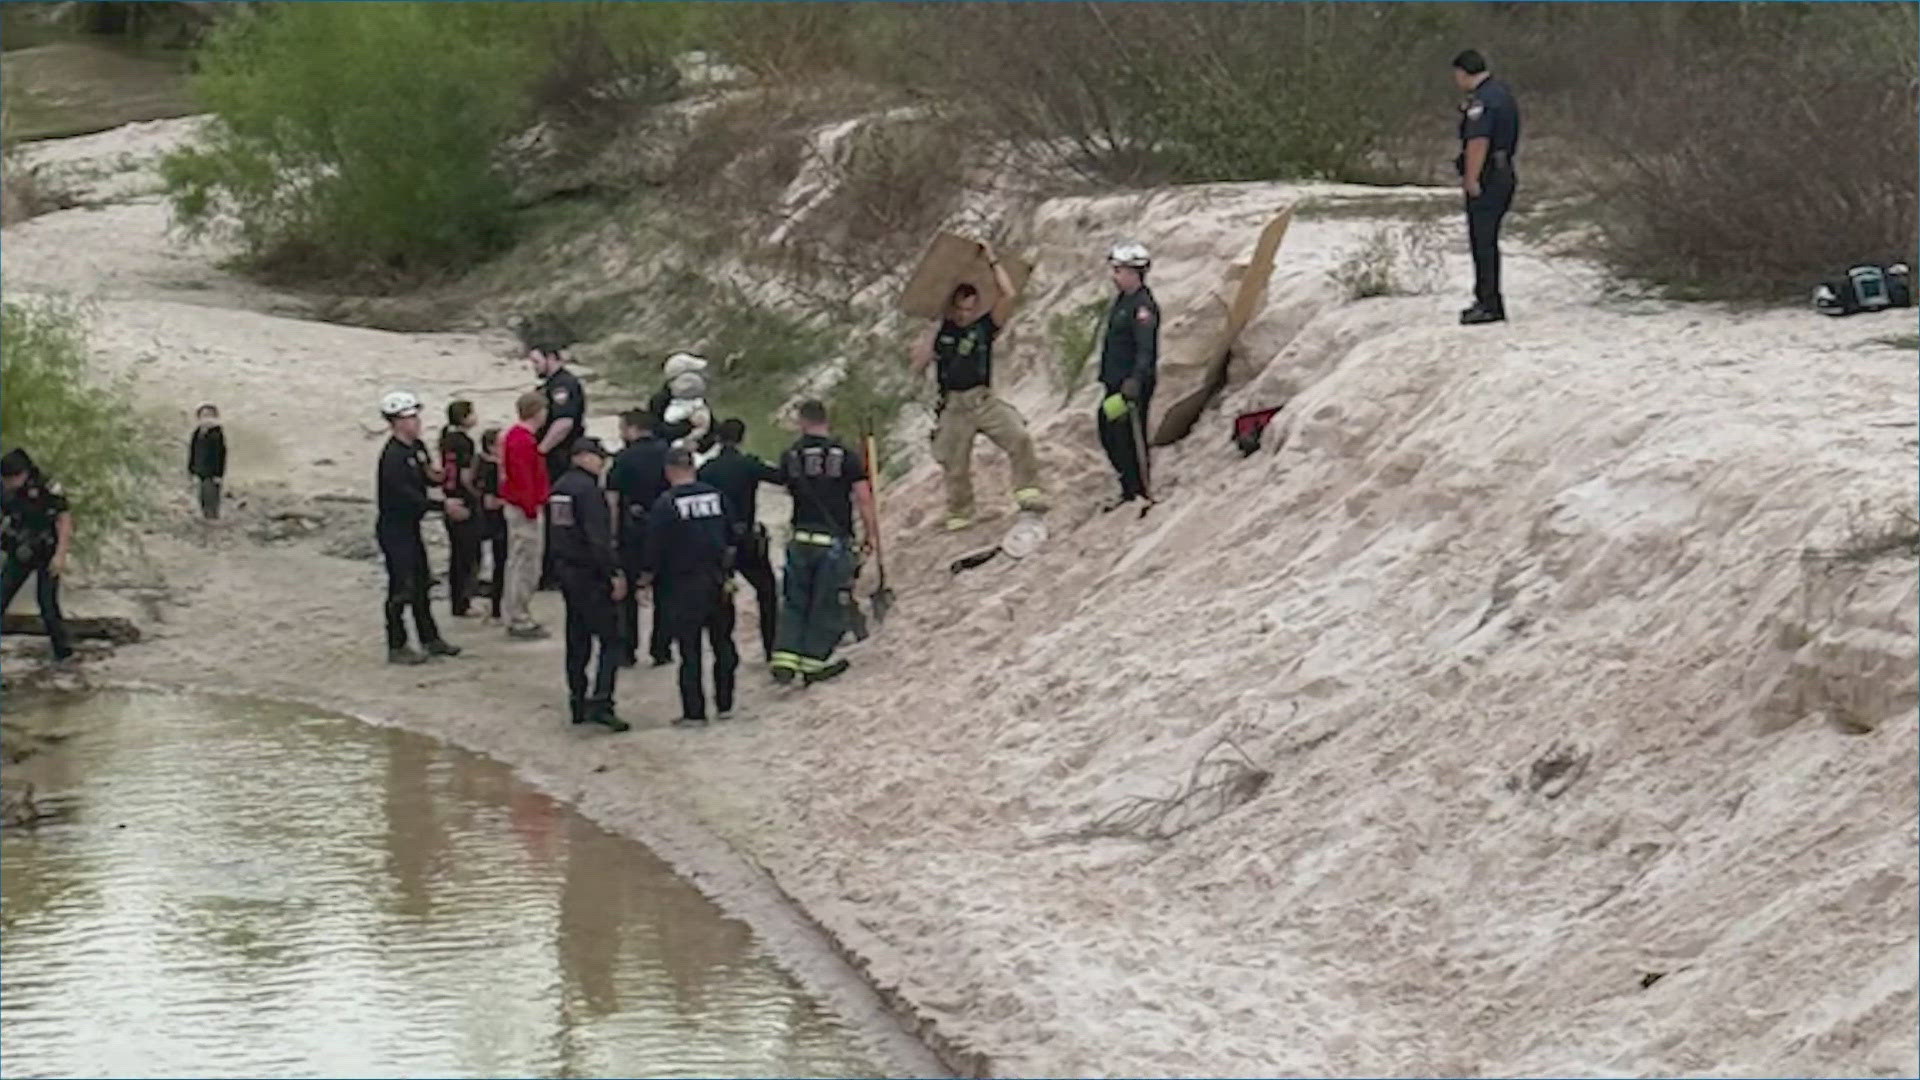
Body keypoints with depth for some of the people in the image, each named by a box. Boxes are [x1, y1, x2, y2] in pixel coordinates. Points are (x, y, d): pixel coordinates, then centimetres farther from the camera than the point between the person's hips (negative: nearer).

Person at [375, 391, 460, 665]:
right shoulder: (393, 455, -21)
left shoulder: (417, 448, 7)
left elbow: (426, 477, 18)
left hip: (411, 526, 9)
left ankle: (430, 639, 27)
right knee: (401, 588, -4)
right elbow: (404, 493, -27)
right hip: (394, 527, -9)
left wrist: (433, 475, -7)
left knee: (420, 584, 17)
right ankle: (397, 648, 5)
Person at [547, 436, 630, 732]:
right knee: (610, 639, -7)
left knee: (577, 640, 15)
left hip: (565, 570, 9)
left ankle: (578, 704, 18)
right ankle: (600, 702, -17)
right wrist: (613, 575, -19)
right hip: (589, 574, -9)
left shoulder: (559, 487, 12)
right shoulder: (588, 489, -17)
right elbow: (598, 538, -22)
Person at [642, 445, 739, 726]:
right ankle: (724, 705, 18)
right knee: (723, 643, 15)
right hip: (717, 582, 4)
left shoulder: (665, 505, -11)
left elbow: (655, 548, -8)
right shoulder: (716, 496, 2)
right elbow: (731, 541, 7)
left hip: (683, 587, -4)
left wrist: (648, 579, 4)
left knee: (689, 650, 2)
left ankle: (694, 711, 2)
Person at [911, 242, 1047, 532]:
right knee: (955, 465, 6)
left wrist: (992, 261, -3)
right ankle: (959, 515, 22)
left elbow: (1008, 295, -8)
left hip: (984, 399, 0)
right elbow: (918, 367, -2)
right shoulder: (940, 332, 4)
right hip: (953, 406, 0)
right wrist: (933, 334, -7)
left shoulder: (986, 327, 3)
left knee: (1019, 437, -22)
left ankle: (1027, 492, -16)